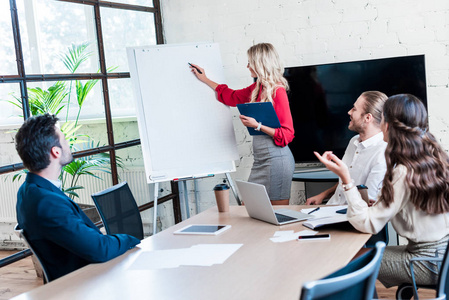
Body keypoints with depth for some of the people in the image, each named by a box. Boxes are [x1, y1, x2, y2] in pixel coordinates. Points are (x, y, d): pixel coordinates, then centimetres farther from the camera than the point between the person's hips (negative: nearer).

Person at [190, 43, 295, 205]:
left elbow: (287, 134, -14)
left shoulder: (277, 91, -12)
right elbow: (232, 97, 31)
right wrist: (205, 79, 37)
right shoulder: (257, 88, 11)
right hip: (260, 159, 9)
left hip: (276, 158, -8)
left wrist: (257, 125, -20)